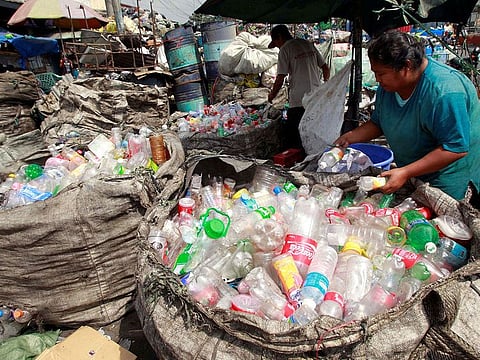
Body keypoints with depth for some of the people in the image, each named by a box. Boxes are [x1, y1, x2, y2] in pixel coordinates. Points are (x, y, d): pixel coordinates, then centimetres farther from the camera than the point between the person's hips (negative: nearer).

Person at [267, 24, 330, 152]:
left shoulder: (285, 49, -4)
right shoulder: (308, 44, 15)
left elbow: (280, 78, -9)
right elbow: (325, 68, 17)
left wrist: (272, 95, 6)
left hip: (298, 100, -7)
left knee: (293, 137, 1)